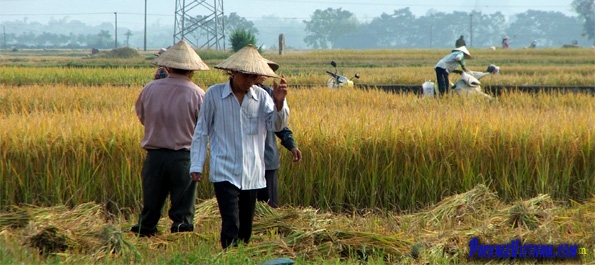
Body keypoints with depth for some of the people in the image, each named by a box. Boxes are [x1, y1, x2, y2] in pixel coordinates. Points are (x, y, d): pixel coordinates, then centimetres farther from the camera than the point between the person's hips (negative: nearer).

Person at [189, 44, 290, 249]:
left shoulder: (261, 96, 3)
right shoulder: (214, 94, -2)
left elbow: (277, 125, -6)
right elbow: (201, 132, 4)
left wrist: (279, 103, -25)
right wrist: (196, 165, 0)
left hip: (252, 175, 3)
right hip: (225, 173, -3)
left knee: (246, 228, 11)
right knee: (231, 227, -14)